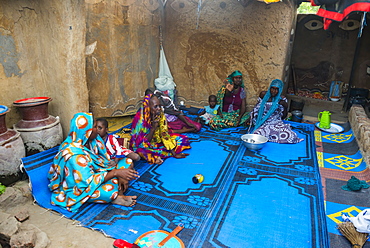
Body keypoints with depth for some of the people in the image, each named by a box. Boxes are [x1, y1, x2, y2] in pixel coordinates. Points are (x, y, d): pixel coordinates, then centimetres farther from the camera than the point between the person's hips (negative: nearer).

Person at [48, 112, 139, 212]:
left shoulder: (88, 140, -10)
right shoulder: (75, 154, -34)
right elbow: (88, 182, -31)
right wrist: (115, 172, -32)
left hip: (91, 172, 9)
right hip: (78, 188, -9)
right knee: (111, 189, -33)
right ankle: (116, 198, -3)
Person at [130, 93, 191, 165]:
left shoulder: (160, 115, -14)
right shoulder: (140, 120, -28)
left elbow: (164, 135, -14)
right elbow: (142, 143, -27)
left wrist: (174, 153, -19)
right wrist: (154, 127, -36)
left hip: (157, 141, 4)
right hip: (145, 146, -4)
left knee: (182, 139, -2)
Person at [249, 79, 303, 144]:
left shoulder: (282, 99, -1)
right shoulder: (263, 94, 1)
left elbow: (283, 117, 4)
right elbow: (257, 108, 14)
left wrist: (285, 107, -14)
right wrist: (252, 119, 4)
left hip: (276, 123, 0)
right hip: (263, 123, 0)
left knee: (289, 136, -28)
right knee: (257, 134, -33)